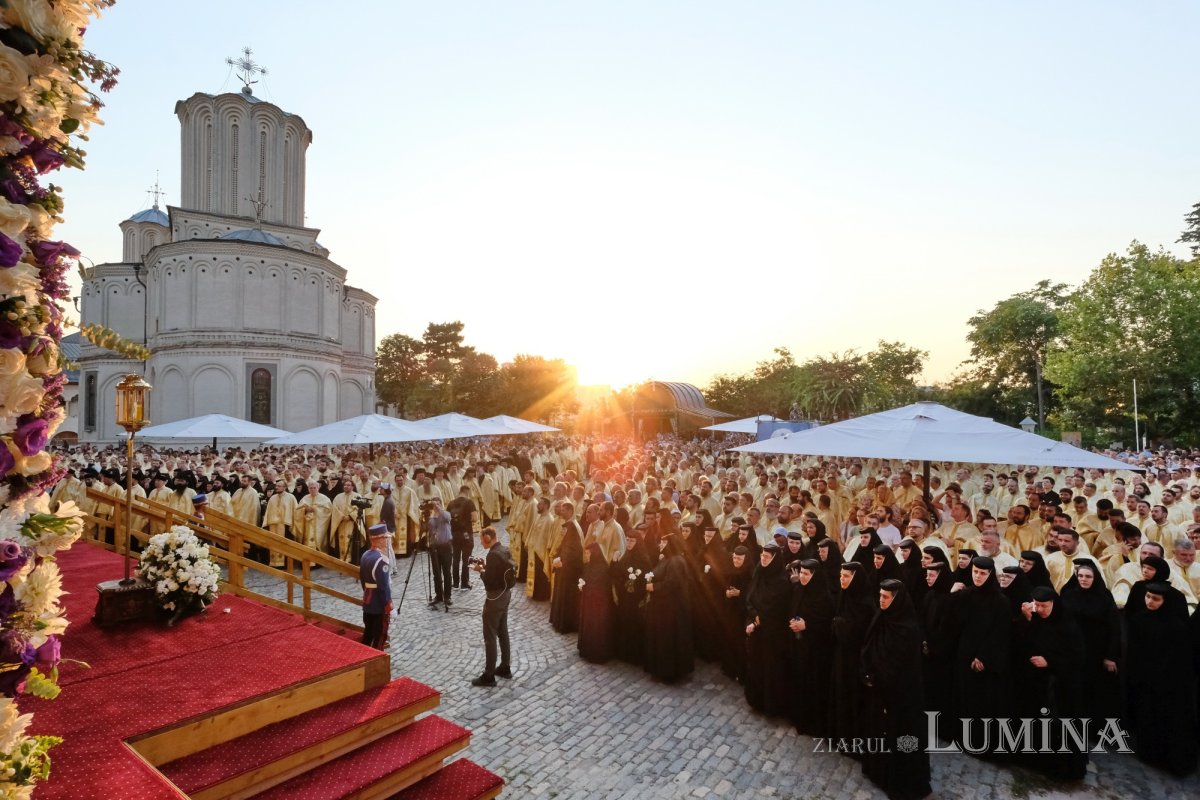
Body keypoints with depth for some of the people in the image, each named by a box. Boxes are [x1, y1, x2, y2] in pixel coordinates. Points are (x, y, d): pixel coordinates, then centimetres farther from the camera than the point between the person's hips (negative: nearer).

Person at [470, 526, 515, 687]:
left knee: (490, 636, 0)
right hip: (505, 593, 10)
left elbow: (489, 581, -23)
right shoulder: (505, 550, 4)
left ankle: (489, 676, 7)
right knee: (503, 632, 18)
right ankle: (505, 668, 28)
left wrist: (480, 571, -7)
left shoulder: (493, 554, -23)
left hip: (495, 597, -9)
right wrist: (486, 567, 7)